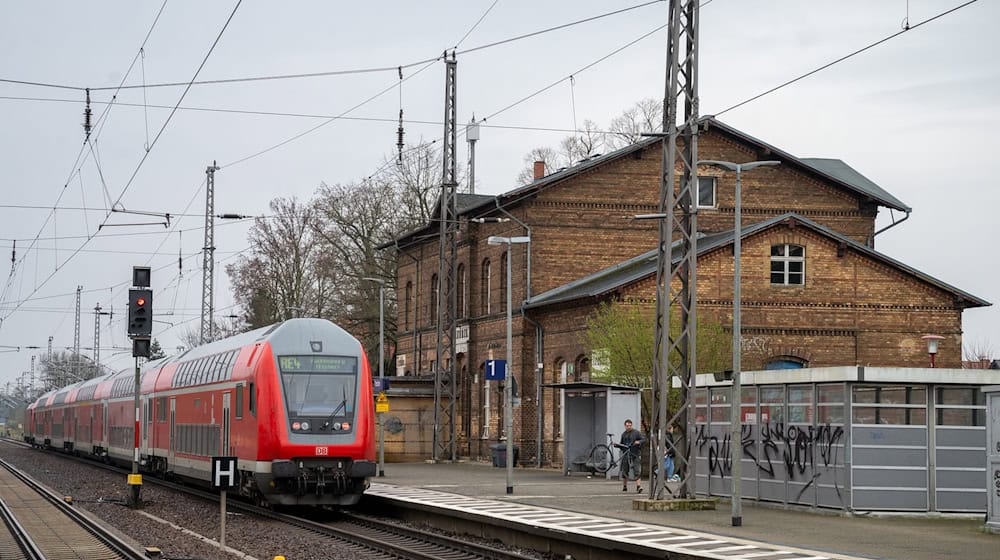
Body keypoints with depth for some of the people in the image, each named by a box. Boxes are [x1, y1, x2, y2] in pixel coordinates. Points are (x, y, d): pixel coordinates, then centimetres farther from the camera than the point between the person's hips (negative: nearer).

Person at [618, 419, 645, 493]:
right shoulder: (623, 434, 14)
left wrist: (639, 442, -26)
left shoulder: (636, 432, -1)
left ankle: (638, 486, -17)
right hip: (625, 455, 4)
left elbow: (644, 439, -8)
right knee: (625, 471, 8)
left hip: (634, 455, -4)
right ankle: (624, 486, 23)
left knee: (637, 471, -12)